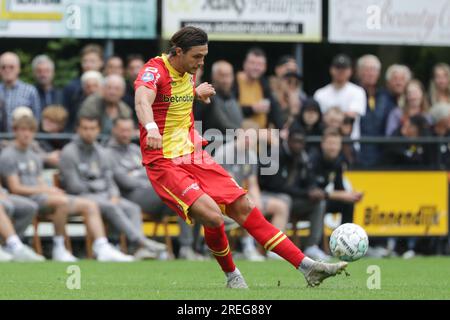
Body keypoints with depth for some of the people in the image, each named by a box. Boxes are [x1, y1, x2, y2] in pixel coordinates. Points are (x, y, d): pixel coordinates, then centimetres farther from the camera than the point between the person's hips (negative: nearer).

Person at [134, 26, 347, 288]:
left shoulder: (189, 72, 8)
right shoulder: (154, 70, -16)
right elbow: (142, 101, -40)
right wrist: (152, 127, -58)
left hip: (194, 156, 8)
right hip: (165, 164, -8)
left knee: (243, 207, 2)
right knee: (212, 216, -26)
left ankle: (307, 267, 2)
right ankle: (232, 277, 0)